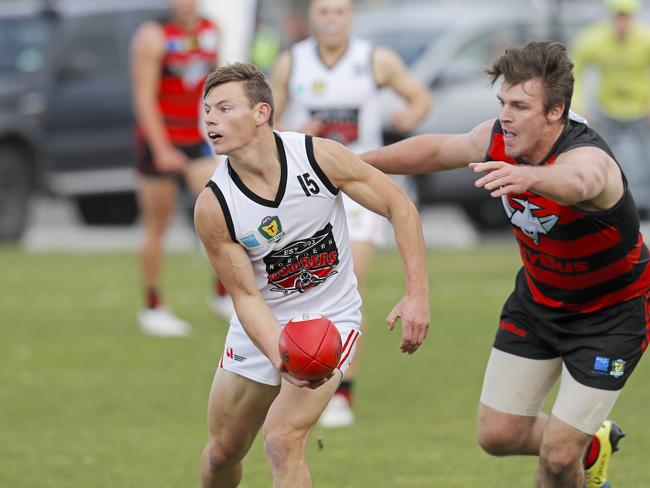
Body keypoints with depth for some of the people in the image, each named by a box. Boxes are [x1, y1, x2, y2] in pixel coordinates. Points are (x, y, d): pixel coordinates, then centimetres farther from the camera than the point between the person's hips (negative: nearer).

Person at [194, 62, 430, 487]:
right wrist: (279, 358, -32)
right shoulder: (213, 207, -17)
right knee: (223, 452, 12)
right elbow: (247, 296, -14)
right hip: (261, 329, 3)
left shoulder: (319, 156, -19)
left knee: (282, 439, -22)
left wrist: (417, 294, -17)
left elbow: (399, 206, -9)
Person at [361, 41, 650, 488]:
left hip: (612, 313, -7)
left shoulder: (587, 156, -37)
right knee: (498, 434, 4)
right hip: (538, 298, 7)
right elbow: (437, 150, 6)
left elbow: (575, 182, -63)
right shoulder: (501, 139, -15)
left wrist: (527, 176, -84)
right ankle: (593, 445, 33)